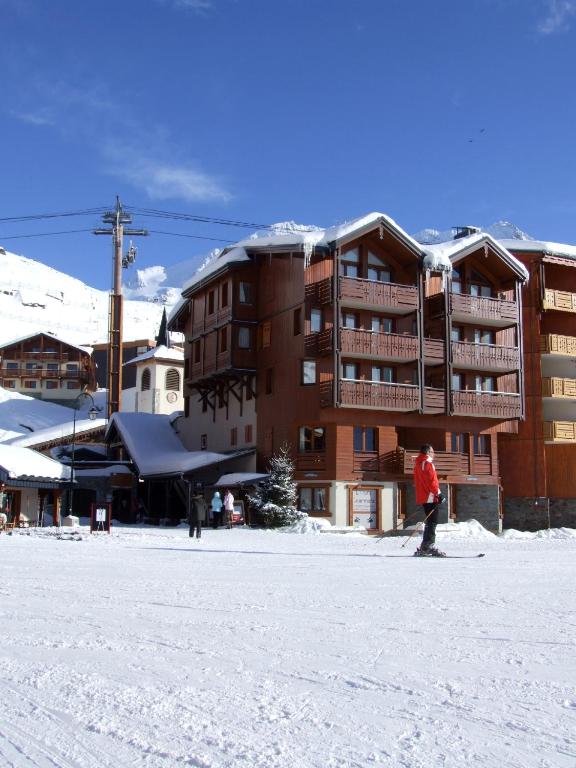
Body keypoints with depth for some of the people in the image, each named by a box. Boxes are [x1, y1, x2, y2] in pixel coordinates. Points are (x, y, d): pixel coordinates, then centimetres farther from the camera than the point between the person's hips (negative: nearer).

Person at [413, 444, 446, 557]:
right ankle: (426, 547, -15)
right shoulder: (427, 463, -10)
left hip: (423, 497, 10)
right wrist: (438, 493, -16)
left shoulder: (418, 463, 20)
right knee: (432, 523, -9)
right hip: (430, 497, -10)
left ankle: (427, 547, 14)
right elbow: (431, 480, -18)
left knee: (430, 523, 13)